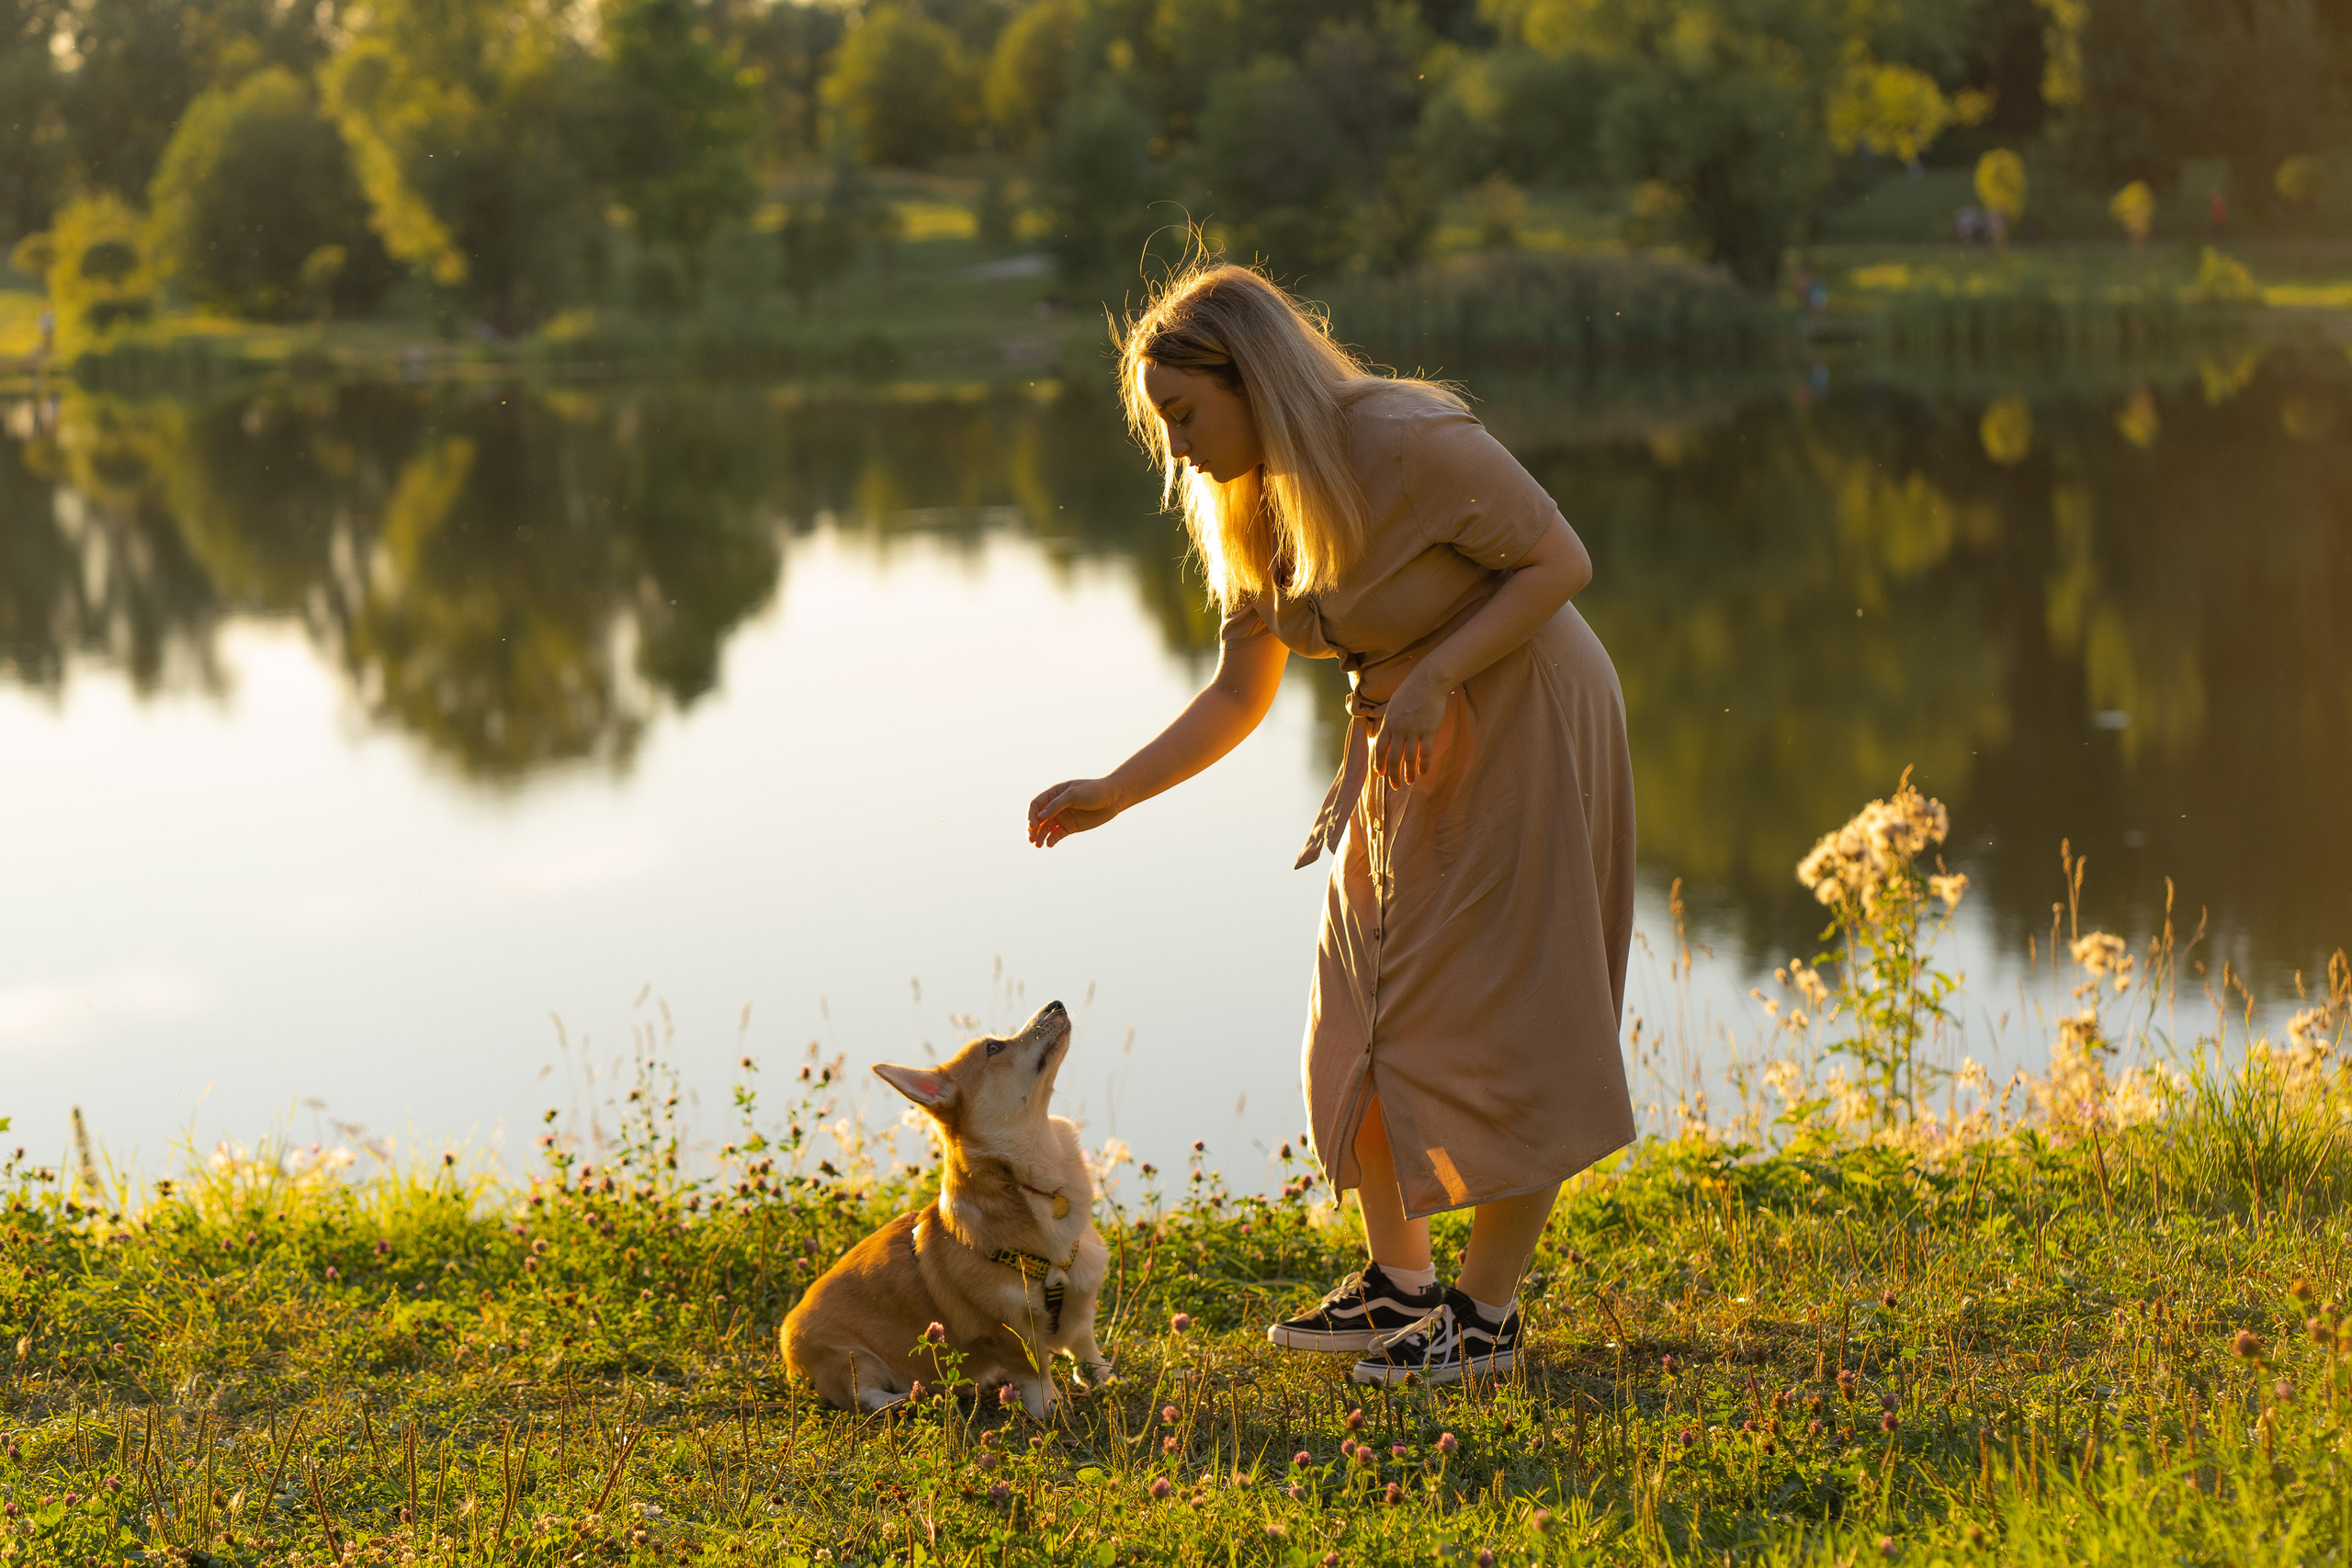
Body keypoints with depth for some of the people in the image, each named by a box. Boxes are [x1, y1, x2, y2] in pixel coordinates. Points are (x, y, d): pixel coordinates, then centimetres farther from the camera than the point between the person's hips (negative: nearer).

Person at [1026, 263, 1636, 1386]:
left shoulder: (1407, 445, -24)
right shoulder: (1253, 505, 0)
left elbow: (1561, 560, -19)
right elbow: (1239, 693, 6)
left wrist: (1431, 677, -25)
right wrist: (1111, 795, -3)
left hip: (1526, 724, -8)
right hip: (1406, 744, 8)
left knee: (1496, 1022, -2)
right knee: (1363, 1017, 9)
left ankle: (1488, 1312, 7)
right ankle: (1399, 1286, 21)